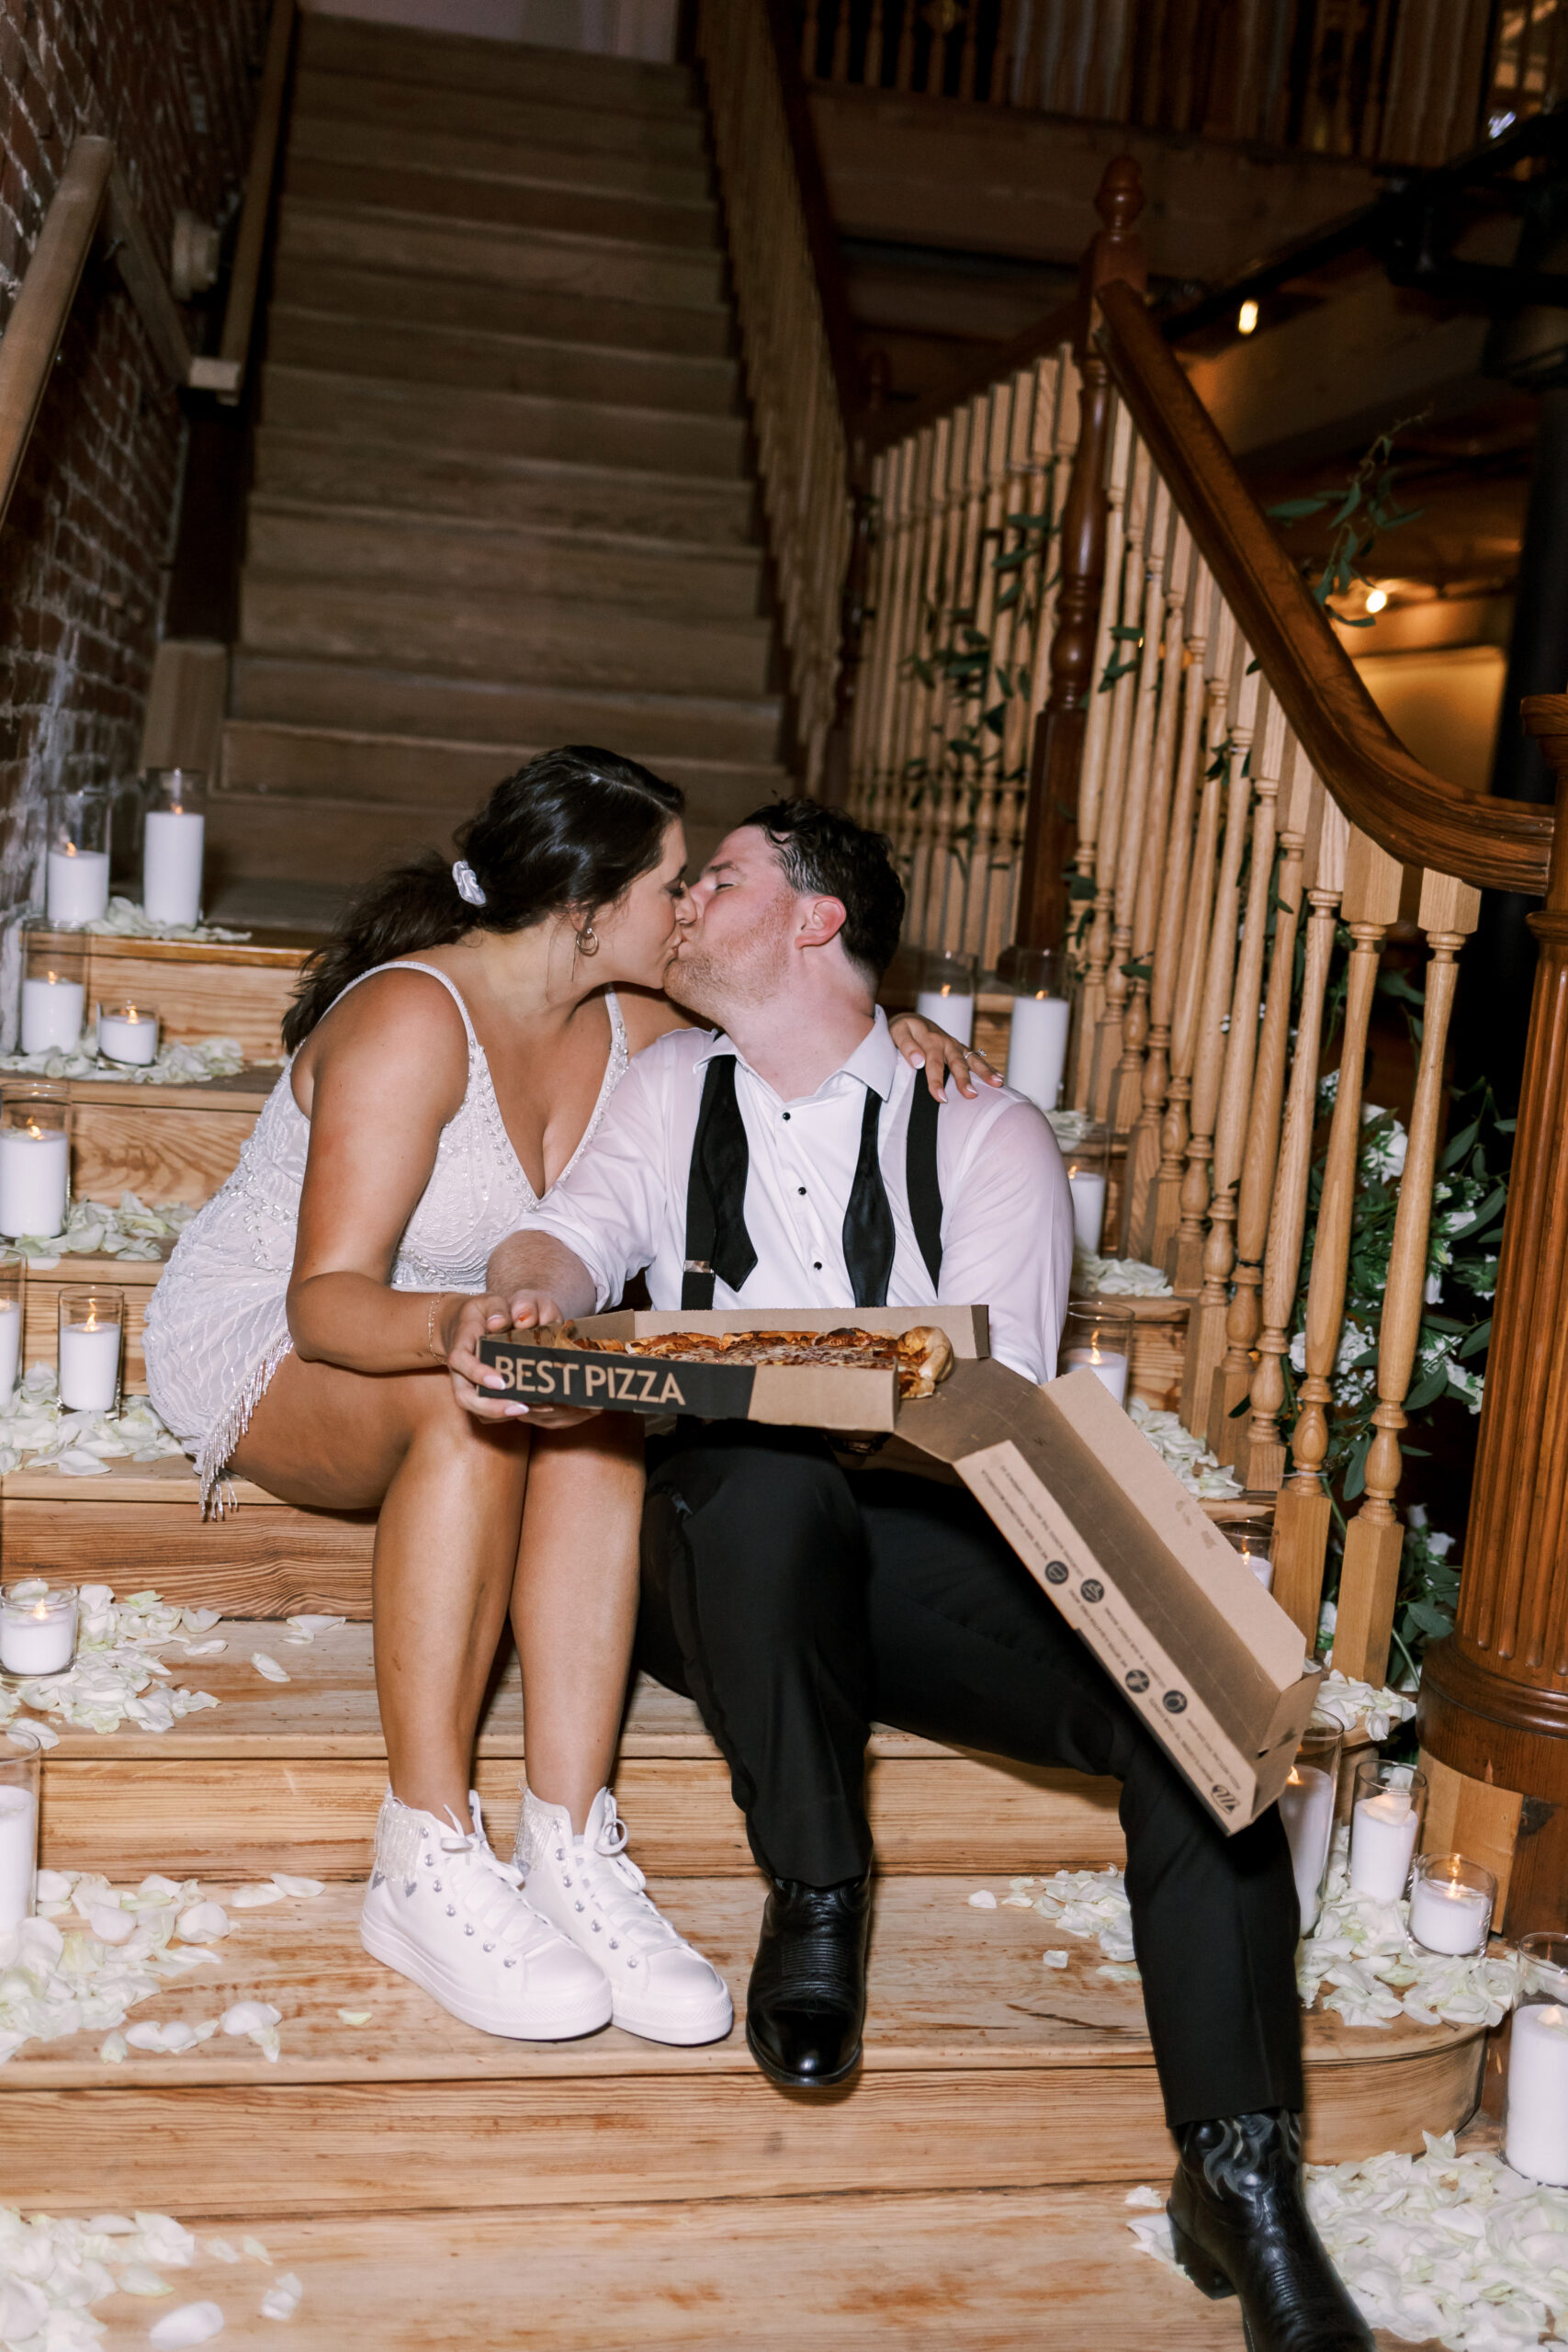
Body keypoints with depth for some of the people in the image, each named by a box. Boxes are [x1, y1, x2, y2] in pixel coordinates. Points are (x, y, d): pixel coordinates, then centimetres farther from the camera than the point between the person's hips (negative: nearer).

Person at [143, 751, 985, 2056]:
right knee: (472, 1410, -38)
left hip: (456, 1352, 6)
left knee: (595, 1422, -29)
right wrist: (456, 1326, -52)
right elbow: (328, 1297, -30)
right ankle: (427, 1865, -33)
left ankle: (572, 1855, -31)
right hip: (259, 1344, -6)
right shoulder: (412, 1019, -24)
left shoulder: (624, 1028, -1)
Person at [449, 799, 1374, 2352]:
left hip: (921, 1536, 0)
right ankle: (814, 1892, -17)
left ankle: (1239, 2178, -16)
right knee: (769, 1470, -37)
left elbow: (998, 1390, -3)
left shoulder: (982, 1133, 9)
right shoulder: (673, 1090, 19)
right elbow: (577, 1231, 1)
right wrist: (523, 1294, -24)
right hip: (728, 1538, 1)